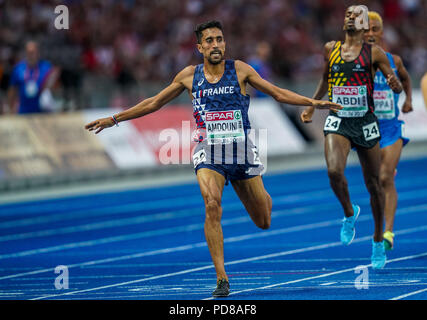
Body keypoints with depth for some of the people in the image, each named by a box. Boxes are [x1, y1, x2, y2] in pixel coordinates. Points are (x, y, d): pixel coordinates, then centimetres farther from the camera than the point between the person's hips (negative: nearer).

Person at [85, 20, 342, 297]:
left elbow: (278, 93, 5)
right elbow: (154, 103, 13)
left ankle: (263, 198, 47)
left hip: (243, 152, 0)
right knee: (212, 206, -28)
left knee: (264, 222, 6)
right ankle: (222, 279, -25)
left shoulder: (239, 70, 0)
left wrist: (313, 102, -7)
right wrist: (114, 119, 12)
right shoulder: (189, 76, 4)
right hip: (209, 154, 0)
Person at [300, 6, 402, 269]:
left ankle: (378, 243, 20)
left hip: (365, 123, -1)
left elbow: (398, 87, -3)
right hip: (338, 122, 1)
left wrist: (395, 84, -25)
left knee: (374, 184, 4)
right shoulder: (331, 49, 7)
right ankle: (349, 213, 5)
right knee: (334, 171, -24)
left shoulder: (374, 53, -2)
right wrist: (312, 106, 25)